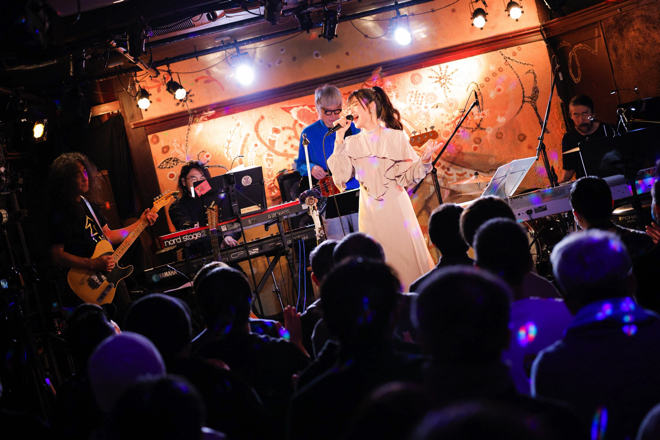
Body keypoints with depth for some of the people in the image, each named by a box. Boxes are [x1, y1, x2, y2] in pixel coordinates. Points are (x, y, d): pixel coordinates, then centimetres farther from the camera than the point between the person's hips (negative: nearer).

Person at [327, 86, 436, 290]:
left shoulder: (396, 137, 0)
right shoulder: (351, 143, 7)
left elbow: (408, 176, -1)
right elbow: (341, 176, -6)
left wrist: (424, 161, -20)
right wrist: (339, 139, -5)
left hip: (396, 209, -2)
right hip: (370, 212, 2)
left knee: (408, 255, -1)